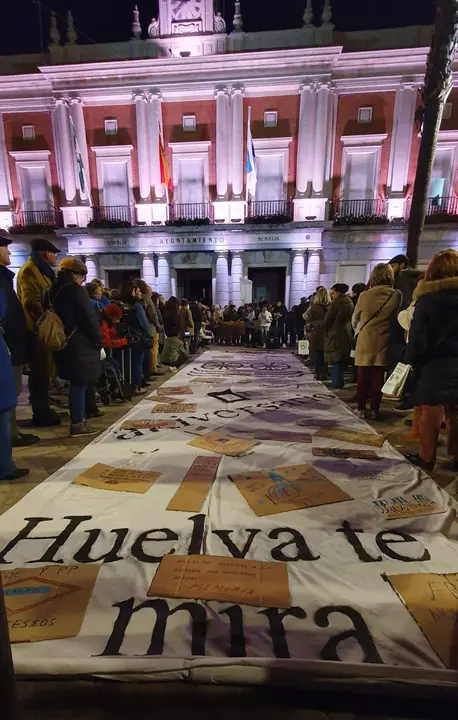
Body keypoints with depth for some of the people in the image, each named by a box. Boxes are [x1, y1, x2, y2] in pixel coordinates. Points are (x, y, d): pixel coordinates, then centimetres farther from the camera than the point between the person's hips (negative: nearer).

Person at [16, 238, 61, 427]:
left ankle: (43, 411, 22)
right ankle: (41, 414, 4)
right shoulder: (30, 270, -11)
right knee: (39, 373, -4)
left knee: (43, 371, 13)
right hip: (39, 330, -10)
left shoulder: (41, 270, 21)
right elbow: (31, 302, -22)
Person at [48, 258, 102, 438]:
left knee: (76, 384, 15)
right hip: (79, 345, -8)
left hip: (63, 344, 9)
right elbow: (89, 320, -15)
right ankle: (77, 424, 4)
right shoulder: (76, 291, -12)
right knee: (80, 384, -2)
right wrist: (98, 342, -7)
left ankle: (78, 419, 24)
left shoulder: (54, 291, 13)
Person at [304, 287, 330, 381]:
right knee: (324, 355, 11)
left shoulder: (313, 307, -9)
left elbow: (308, 322, -5)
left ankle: (318, 373, 7)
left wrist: (308, 328, 10)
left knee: (316, 355, 7)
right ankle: (323, 373, 13)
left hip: (316, 335, -3)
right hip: (327, 335, 3)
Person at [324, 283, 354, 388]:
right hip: (347, 334, 8)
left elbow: (327, 321, -12)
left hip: (335, 335, -7)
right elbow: (351, 319, 13)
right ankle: (339, 381, 19)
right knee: (342, 359, 12)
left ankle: (336, 382, -3)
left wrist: (326, 331, 5)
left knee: (335, 359, -3)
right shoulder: (350, 303, 8)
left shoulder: (335, 304, -14)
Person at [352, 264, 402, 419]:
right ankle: (374, 410, 11)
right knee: (378, 376, 7)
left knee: (363, 376, 8)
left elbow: (355, 319, 5)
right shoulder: (396, 295, -6)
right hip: (383, 341, 1)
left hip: (364, 341, 0)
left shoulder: (364, 295, -7)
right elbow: (395, 318, 6)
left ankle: (361, 408, 13)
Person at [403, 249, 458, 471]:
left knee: (430, 415, 7)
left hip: (435, 365, -4)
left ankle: (426, 458, 18)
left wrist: (409, 362, -2)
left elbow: (417, 337, -12)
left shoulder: (427, 299, -10)